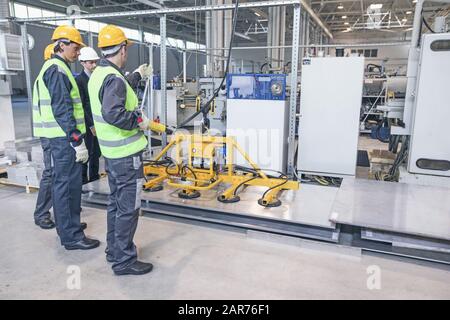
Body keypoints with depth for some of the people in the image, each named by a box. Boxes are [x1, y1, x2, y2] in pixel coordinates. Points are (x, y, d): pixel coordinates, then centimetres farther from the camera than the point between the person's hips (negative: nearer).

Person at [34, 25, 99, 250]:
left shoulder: (53, 68, 19)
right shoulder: (58, 70, -14)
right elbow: (62, 110, -22)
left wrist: (77, 135, 24)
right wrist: (77, 141, -22)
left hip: (60, 137, 11)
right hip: (65, 138, -11)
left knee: (62, 183, 17)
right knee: (68, 185, -6)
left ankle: (66, 226, 30)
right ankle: (72, 236, 2)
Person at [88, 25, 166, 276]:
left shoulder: (99, 74, 11)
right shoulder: (114, 78, -20)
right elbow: (113, 114, -33)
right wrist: (140, 121, -19)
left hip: (112, 152, 10)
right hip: (127, 154, -10)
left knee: (116, 203, 20)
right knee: (128, 208, 0)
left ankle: (114, 251, 33)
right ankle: (124, 260, 12)